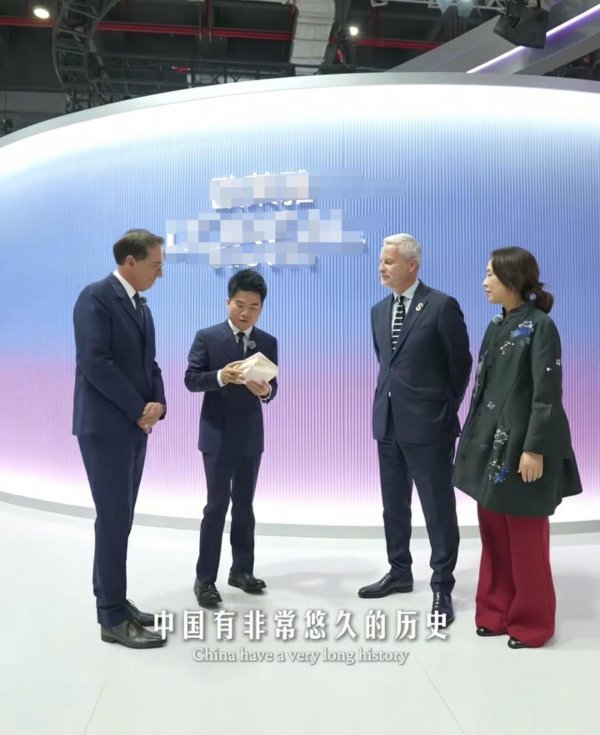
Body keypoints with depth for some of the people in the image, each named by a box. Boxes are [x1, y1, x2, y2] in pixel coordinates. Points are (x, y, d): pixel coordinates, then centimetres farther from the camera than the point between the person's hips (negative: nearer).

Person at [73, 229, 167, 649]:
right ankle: (114, 618, 5)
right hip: (106, 426, -8)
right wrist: (138, 410, -14)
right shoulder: (96, 297, -12)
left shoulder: (140, 304, 15)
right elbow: (95, 363, -20)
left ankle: (113, 602, 23)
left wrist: (157, 403, -4)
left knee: (120, 518, 13)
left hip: (134, 426, 8)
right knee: (114, 519, -4)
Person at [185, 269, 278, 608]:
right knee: (218, 504, -4)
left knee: (245, 505, 13)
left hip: (251, 435, 4)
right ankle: (205, 578, 6)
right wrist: (221, 377, -25)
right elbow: (191, 379, -8)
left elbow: (273, 387, 3)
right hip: (217, 434, -3)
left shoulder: (268, 343, 6)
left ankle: (242, 569, 25)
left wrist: (265, 390, -20)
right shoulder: (207, 337, -2)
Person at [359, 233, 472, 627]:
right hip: (388, 422, 7)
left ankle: (442, 588, 15)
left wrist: (446, 409, 2)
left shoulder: (442, 306, -10)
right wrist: (389, 398, 14)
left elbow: (461, 363, -4)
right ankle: (400, 572, 32)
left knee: (438, 508, 3)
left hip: (428, 424, -7)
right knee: (394, 505, 16)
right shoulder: (379, 311, 10)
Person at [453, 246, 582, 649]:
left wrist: (534, 449, -19)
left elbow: (548, 394, -16)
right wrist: (474, 436, 12)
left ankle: (532, 622, 22)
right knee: (493, 532, 14)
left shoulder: (540, 326, -12)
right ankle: (497, 610, 28)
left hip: (522, 446, -7)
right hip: (490, 442, 8)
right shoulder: (497, 326, 10)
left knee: (525, 538, 5)